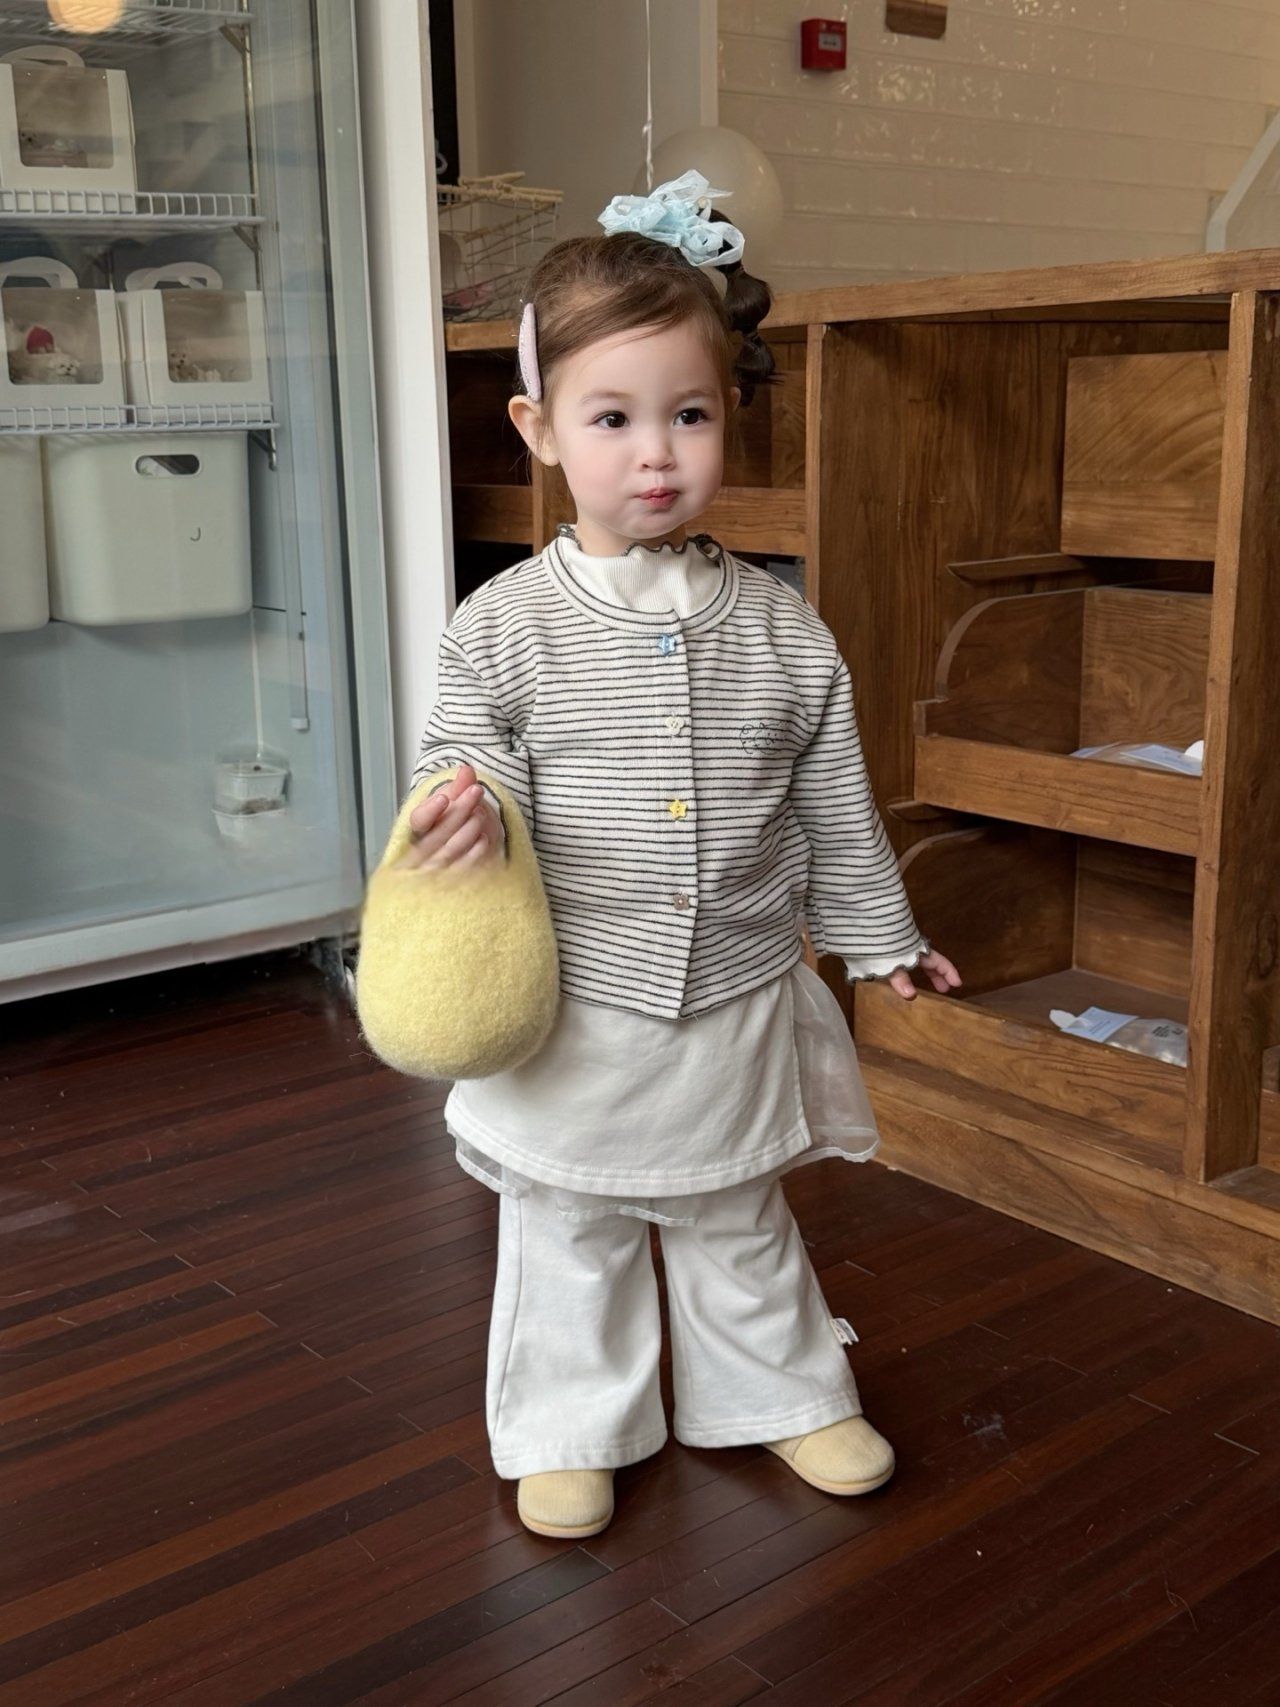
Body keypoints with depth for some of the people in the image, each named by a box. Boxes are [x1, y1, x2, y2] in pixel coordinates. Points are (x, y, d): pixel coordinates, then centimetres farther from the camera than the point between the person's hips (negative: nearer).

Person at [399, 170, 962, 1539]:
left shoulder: (780, 630, -4)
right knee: (566, 1236, 15)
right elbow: (463, 743, -4)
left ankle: (787, 1395, 43)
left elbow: (834, 808, 5)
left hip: (738, 1005, 2)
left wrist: (880, 937, 13)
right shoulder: (507, 624, -10)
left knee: (740, 1225, 21)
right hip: (574, 1013, -1)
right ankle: (572, 1428, 36)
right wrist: (469, 796, -28)